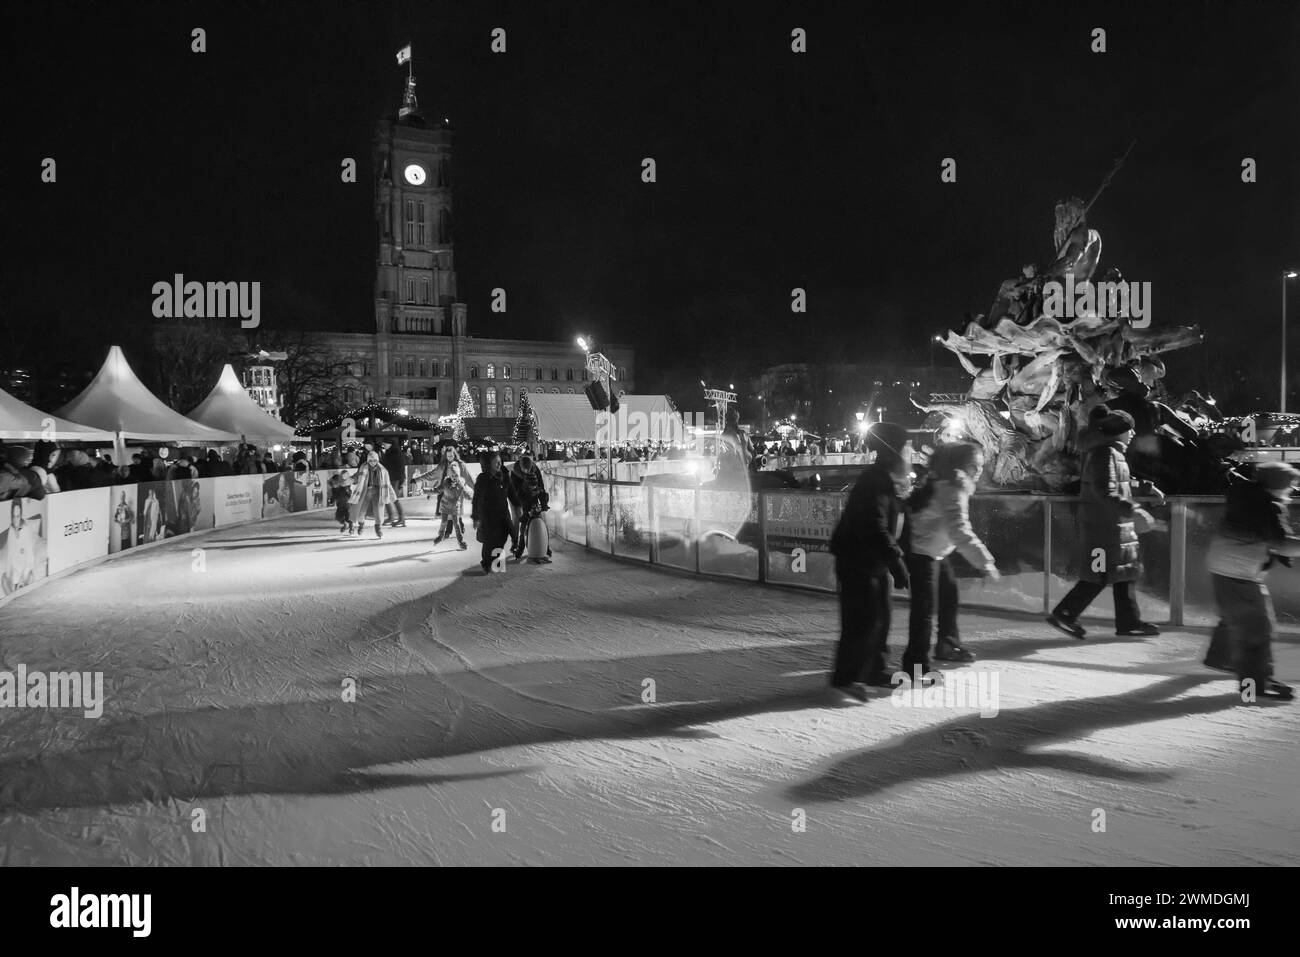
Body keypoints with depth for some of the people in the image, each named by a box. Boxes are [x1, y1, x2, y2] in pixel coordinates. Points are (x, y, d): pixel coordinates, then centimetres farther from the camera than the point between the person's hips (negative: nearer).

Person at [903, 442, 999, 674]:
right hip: (921, 551, -11)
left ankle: (948, 645, 38)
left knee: (949, 593, 22)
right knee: (924, 606, -12)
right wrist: (985, 561, -35)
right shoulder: (953, 490, -26)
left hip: (936, 550, 11)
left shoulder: (946, 483, 4)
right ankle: (916, 664, -9)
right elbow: (959, 532, -35)